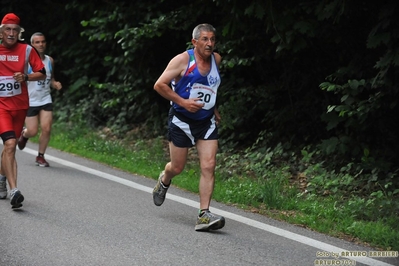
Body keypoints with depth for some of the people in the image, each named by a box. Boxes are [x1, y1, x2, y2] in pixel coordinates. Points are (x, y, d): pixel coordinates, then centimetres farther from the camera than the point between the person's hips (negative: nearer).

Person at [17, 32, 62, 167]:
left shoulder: (50, 60, 6)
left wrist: (55, 84, -2)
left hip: (45, 100, 3)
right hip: (30, 101, -3)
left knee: (46, 128, -9)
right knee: (32, 132, -2)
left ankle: (40, 156, 9)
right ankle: (24, 134, 36)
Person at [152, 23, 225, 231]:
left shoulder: (216, 59, 4)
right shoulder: (182, 60, -13)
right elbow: (159, 85, -13)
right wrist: (183, 102, -20)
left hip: (207, 122, 4)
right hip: (182, 120, -4)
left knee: (208, 166, -11)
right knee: (177, 167, 6)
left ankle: (204, 215, -13)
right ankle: (164, 181, 44)